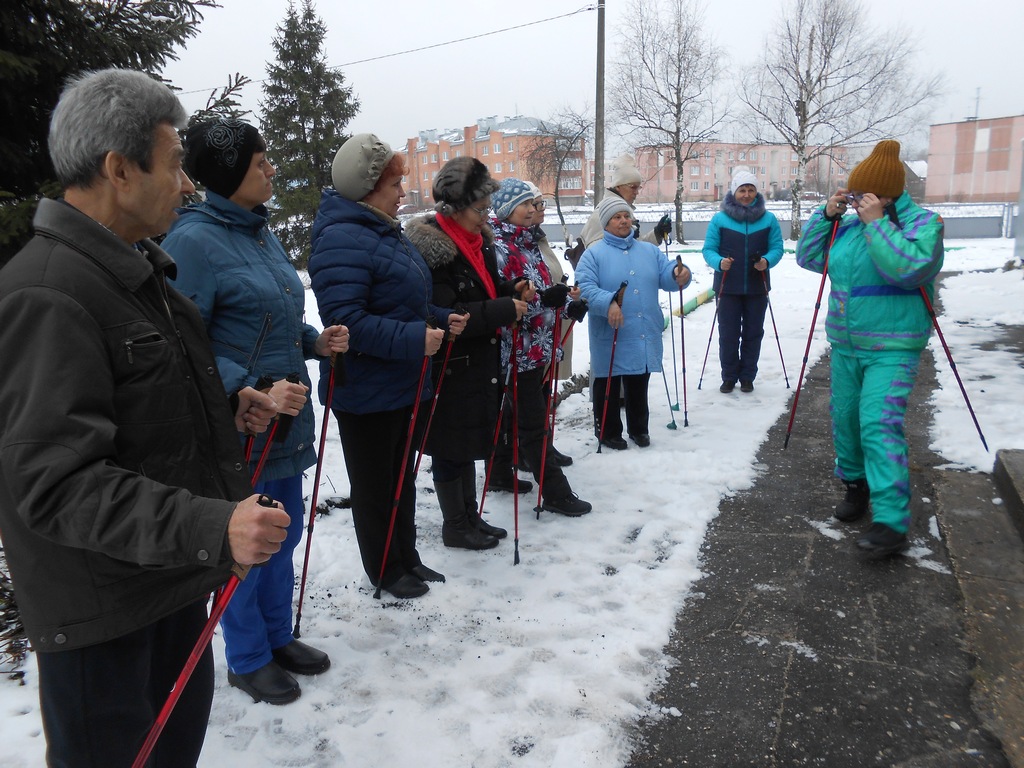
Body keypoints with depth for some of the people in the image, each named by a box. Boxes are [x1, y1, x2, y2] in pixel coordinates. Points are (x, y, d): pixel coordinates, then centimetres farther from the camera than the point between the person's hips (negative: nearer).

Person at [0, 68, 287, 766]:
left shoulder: (137, 269, 10)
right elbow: (56, 483, -29)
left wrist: (224, 407, 5)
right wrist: (211, 529, -37)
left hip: (173, 572, 9)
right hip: (99, 605, -9)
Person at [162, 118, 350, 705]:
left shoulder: (262, 233, 11)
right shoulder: (194, 240, -16)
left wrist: (316, 340, 2)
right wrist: (253, 393, -27)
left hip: (288, 419, 8)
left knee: (285, 531, 19)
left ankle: (278, 636, 39)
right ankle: (248, 659, 29)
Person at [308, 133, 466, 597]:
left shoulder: (388, 233, 12)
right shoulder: (342, 240, -21)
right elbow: (345, 320, -29)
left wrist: (442, 320, 6)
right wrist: (413, 340, -30)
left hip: (404, 385, 10)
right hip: (367, 392, -10)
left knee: (403, 477, 20)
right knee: (376, 486, 8)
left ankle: (406, 558, 36)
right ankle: (385, 572, 25)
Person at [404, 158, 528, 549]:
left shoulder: (478, 238, 8)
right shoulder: (431, 246, -19)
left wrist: (512, 291, 1)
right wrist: (504, 310, -23)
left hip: (480, 363, 9)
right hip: (450, 367, -9)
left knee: (469, 444, 19)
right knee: (451, 447, 6)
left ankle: (471, 517, 33)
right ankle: (455, 527, 22)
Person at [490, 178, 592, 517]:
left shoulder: (526, 242, 13)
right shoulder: (498, 246, -16)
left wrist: (566, 305, 5)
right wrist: (543, 299, -32)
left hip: (534, 346, 9)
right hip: (516, 347, -9)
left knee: (511, 414, 19)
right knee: (533, 422, -3)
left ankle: (500, 473, 33)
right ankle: (555, 493, 3)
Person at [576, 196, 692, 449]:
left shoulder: (649, 251, 14)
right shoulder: (594, 253, -3)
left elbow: (666, 276, 6)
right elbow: (585, 287, -15)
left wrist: (680, 274, -17)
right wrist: (608, 303, -31)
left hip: (645, 336, 5)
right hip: (611, 337, -4)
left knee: (639, 387, 17)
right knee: (608, 387, 6)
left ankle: (639, 428, 32)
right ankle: (608, 432, 21)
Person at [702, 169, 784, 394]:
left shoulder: (769, 219, 3)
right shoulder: (719, 219, -1)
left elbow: (777, 247, 3)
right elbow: (708, 249, -2)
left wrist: (767, 261, -18)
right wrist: (719, 262, -22)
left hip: (757, 288, 1)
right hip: (728, 288, -1)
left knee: (753, 333, 9)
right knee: (728, 334, 4)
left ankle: (747, 377, 21)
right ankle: (729, 377, 18)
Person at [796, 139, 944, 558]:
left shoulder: (922, 222, -9)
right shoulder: (849, 225, 7)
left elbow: (908, 268, -26)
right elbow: (808, 257, 10)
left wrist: (876, 223, -23)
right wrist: (827, 215, -2)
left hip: (891, 349, -6)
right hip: (845, 346, 6)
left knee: (879, 425, -18)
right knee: (845, 419, 13)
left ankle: (891, 523, -18)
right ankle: (856, 485, 35)